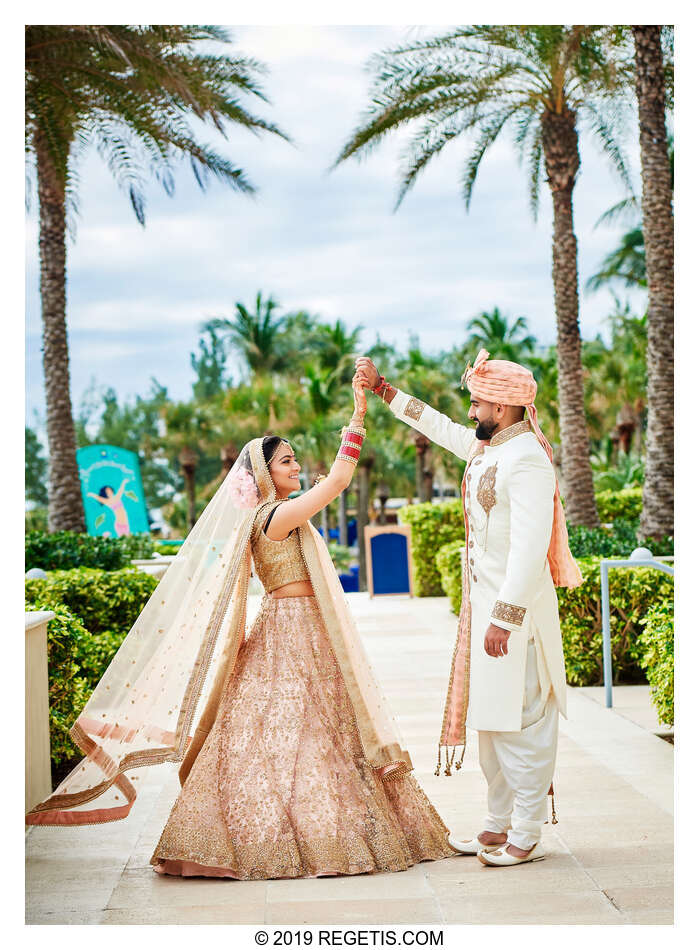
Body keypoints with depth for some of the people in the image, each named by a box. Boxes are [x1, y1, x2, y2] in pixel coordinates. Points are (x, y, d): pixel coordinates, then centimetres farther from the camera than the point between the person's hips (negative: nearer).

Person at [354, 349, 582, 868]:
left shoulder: (528, 459, -18)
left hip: (517, 610, -10)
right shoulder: (485, 448, 11)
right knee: (490, 717, 14)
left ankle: (528, 834, 4)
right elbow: (439, 426, 30)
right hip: (485, 602, 10)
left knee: (520, 719, -4)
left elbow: (530, 548, -24)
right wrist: (380, 386, 32)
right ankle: (499, 824, 24)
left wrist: (505, 619, -25)